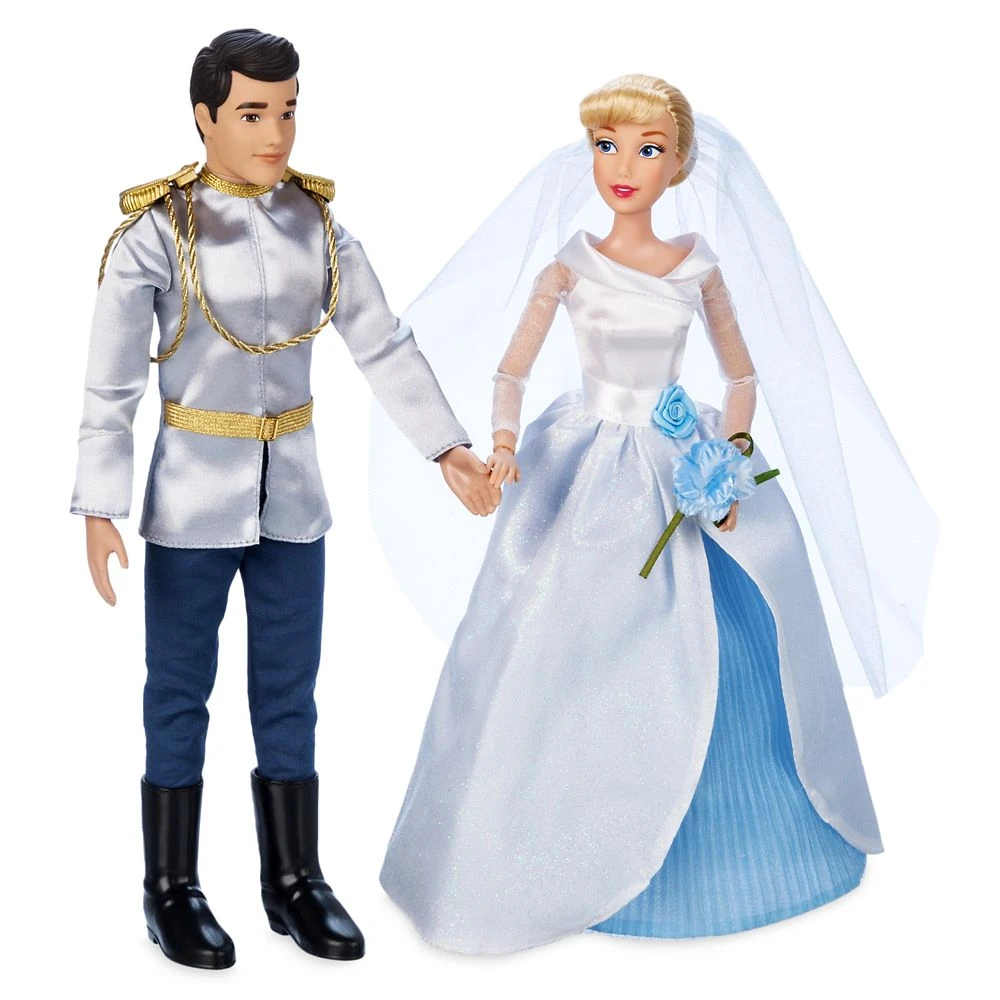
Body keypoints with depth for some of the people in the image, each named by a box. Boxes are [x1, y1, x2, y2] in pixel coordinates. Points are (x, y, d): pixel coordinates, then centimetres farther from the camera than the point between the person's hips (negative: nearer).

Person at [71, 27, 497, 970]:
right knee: (180, 692, 7)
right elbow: (109, 384, -10)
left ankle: (294, 879, 25)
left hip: (291, 494, 4)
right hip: (192, 498, -4)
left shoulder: (316, 219, 1)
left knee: (289, 692, 12)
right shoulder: (157, 230, -12)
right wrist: (98, 510, -13)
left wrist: (448, 448, -6)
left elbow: (383, 345, 1)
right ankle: (172, 887, 22)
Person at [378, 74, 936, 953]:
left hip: (682, 475, 2)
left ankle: (691, 858, 22)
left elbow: (743, 376, 7)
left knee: (701, 666, 4)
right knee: (574, 663, -2)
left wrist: (732, 462, -8)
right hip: (587, 476, -2)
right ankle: (568, 859, 14)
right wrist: (504, 441, -19)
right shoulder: (570, 264, -3)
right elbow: (512, 371, -1)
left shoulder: (700, 267, 1)